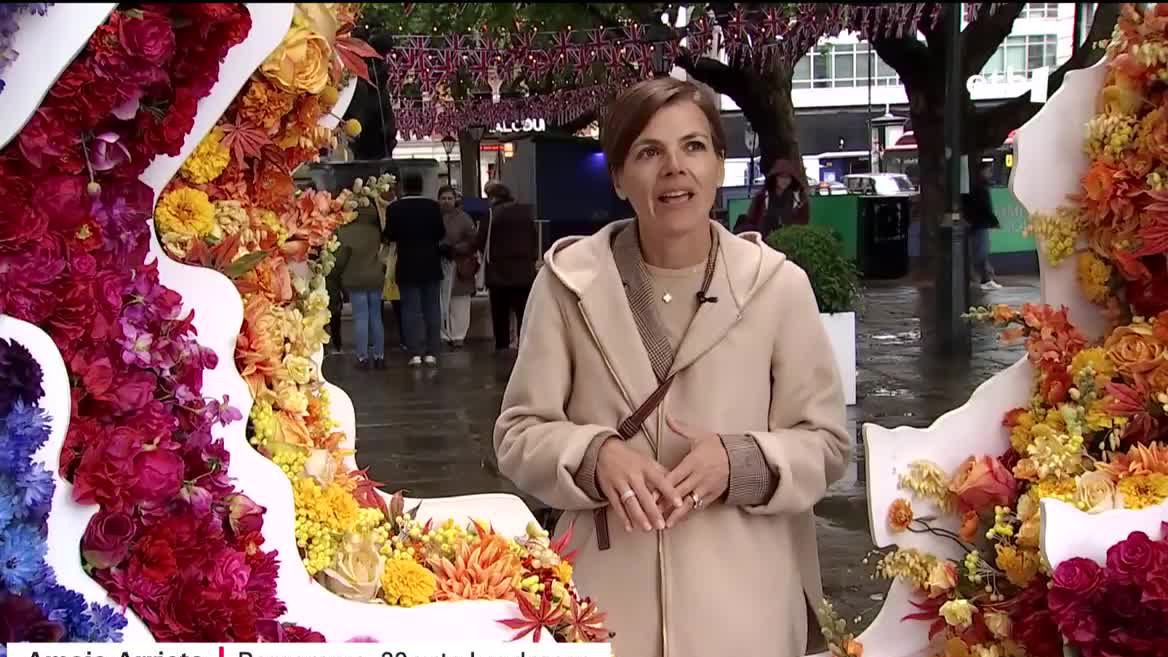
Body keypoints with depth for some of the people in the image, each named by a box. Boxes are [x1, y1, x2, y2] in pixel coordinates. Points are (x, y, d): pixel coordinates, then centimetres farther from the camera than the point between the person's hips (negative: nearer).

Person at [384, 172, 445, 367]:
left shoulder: (394, 208, -7)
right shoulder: (433, 206, -6)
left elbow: (390, 236, -4)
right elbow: (441, 233, -2)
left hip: (407, 266, -1)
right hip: (431, 265, 1)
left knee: (411, 309, 2)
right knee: (432, 309, 7)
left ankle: (415, 352, -2)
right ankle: (431, 352, 6)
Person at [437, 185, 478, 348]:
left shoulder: (463, 218, 2)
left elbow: (473, 241, -3)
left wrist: (455, 249, -12)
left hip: (460, 267, -1)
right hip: (438, 266, 1)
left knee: (459, 304, -1)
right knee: (440, 305, -1)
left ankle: (458, 336, 8)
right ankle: (444, 336, 8)